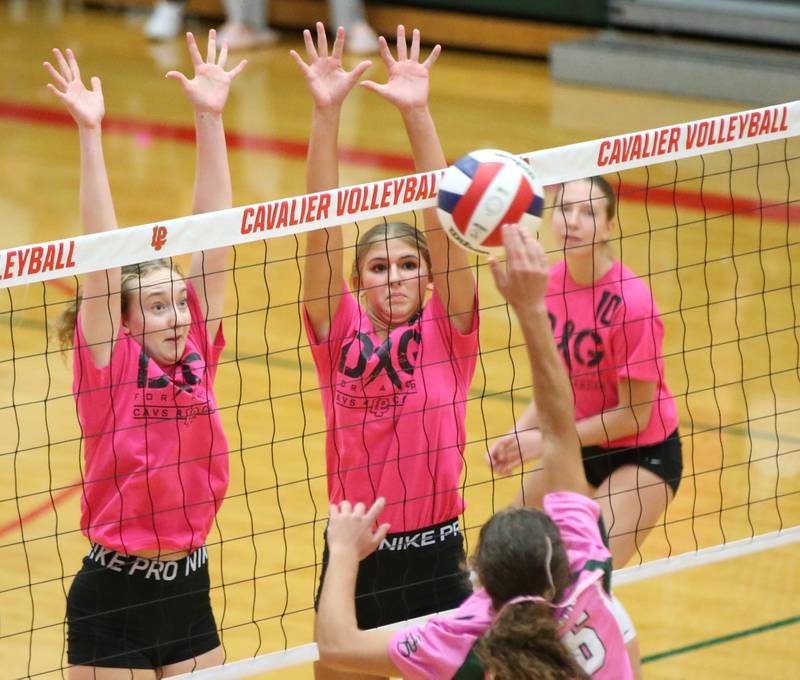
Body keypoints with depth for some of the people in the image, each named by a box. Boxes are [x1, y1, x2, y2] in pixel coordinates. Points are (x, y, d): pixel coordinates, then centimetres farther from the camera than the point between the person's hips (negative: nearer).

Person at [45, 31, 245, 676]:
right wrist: (90, 134, -23)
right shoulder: (108, 368, -9)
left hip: (189, 590, 5)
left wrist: (211, 118, -6)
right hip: (112, 597, -5)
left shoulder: (196, 358, 1)